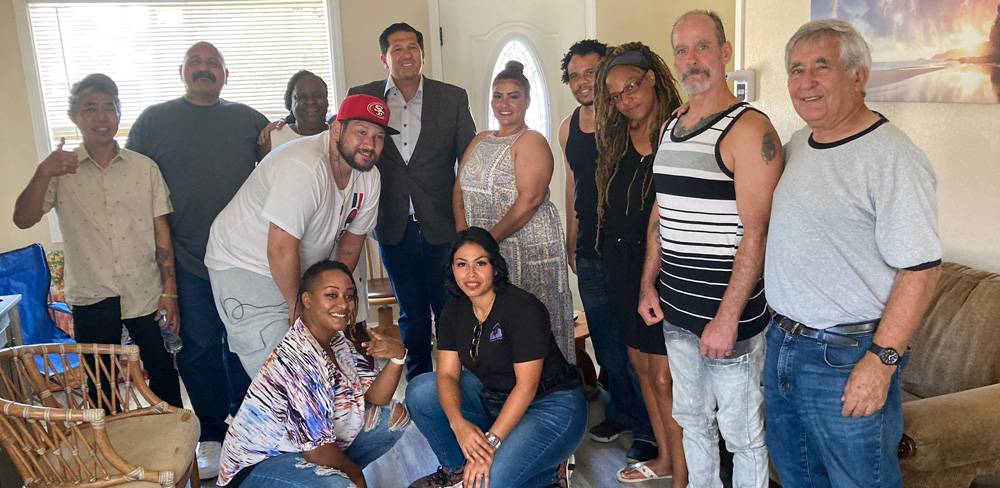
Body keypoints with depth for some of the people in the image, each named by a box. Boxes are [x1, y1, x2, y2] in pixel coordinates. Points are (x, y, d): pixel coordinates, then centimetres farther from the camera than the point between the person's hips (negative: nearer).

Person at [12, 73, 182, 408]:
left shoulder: (145, 168, 1)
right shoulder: (61, 170, -1)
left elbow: (161, 231, 0)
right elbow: (23, 220, -11)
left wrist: (169, 291, -4)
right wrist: (42, 175, -28)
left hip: (145, 293, 0)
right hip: (92, 299, 0)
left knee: (164, 378, 11)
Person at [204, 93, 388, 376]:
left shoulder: (369, 177, -3)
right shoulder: (304, 166, -30)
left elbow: (352, 240, 9)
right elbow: (281, 250, -30)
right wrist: (297, 306, -18)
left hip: (300, 272, 8)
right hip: (245, 267, -8)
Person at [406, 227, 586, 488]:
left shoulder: (523, 307, -22)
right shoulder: (454, 310, -1)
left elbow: (526, 385, -24)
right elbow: (447, 374, -6)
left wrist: (491, 441, -31)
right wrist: (459, 423, -26)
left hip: (551, 404, -7)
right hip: (493, 397, 7)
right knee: (420, 391, -5)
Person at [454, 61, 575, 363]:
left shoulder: (531, 142, -8)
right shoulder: (480, 141, 16)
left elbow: (530, 199, -19)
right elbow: (459, 188, 12)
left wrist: (490, 239, -18)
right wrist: (464, 234, -4)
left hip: (527, 246, -7)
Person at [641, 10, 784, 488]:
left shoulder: (749, 129, -13)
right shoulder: (670, 128, 11)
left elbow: (756, 232, -18)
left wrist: (727, 318, -20)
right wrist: (648, 284, 10)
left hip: (728, 315, -7)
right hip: (675, 311, 7)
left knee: (741, 433, 7)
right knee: (692, 418, 21)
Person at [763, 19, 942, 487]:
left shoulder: (894, 158, -18)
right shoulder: (796, 145, 7)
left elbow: (920, 268, -20)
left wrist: (882, 360, -22)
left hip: (847, 359, -7)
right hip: (783, 343, 8)